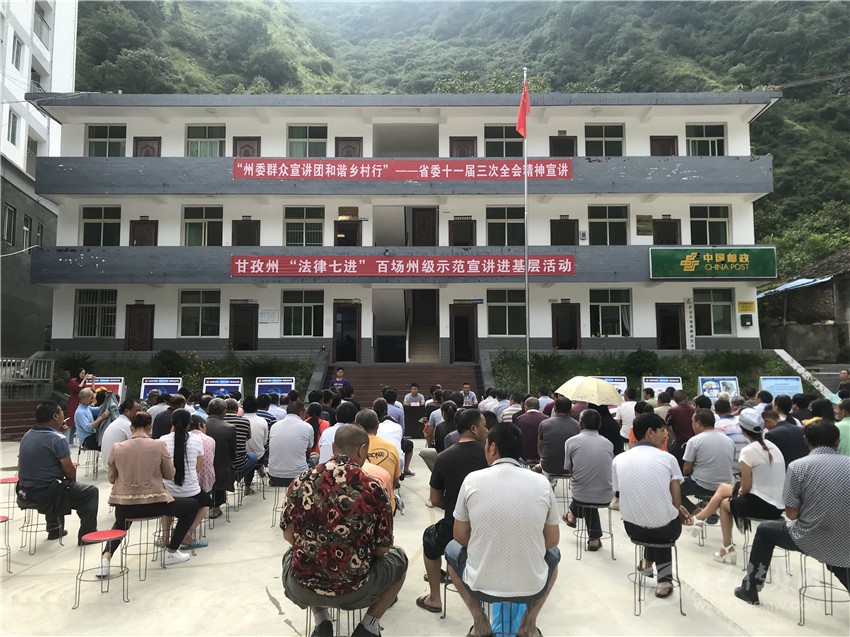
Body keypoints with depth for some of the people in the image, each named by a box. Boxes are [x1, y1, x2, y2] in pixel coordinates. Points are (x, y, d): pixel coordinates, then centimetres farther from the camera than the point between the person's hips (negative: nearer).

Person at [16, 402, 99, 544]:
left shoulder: (27, 435, 5)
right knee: (91, 491, 7)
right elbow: (69, 471, -16)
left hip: (25, 492, 8)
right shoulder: (58, 439, -19)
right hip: (47, 494, -8)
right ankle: (87, 535, 12)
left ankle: (54, 529, 47)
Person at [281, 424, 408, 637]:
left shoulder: (301, 481, -6)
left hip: (302, 589, 2)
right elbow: (382, 549, -4)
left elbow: (288, 535, 4)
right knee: (399, 558, 26)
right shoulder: (373, 489, -14)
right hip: (354, 592, -2)